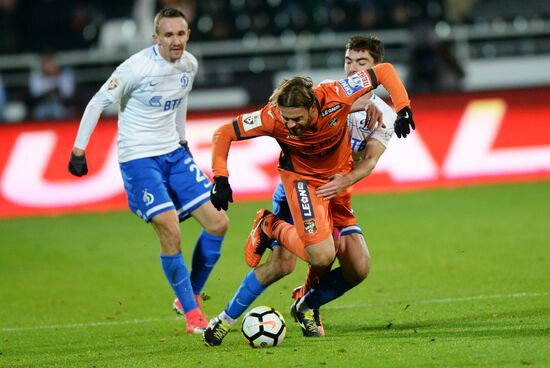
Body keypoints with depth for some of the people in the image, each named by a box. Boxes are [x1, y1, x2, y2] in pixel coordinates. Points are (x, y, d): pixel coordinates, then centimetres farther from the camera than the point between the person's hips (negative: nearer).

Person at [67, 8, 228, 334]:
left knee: (218, 223, 0)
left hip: (173, 153, 7)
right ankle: (192, 315, -2)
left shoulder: (189, 65, 1)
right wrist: (78, 151, -9)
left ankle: (191, 297, 17)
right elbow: (98, 103, -10)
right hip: (139, 159, -7)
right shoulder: (137, 68, -19)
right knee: (171, 233, -17)